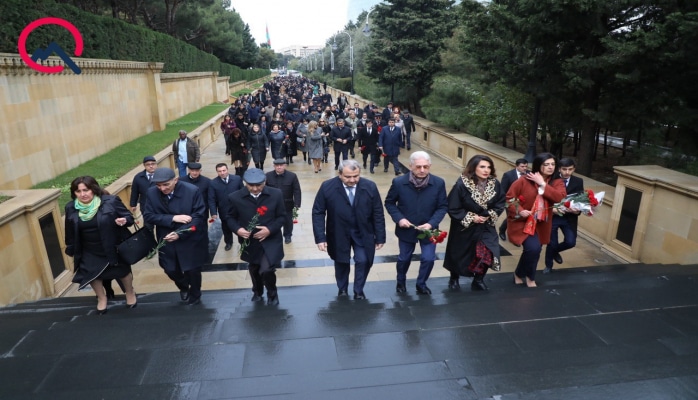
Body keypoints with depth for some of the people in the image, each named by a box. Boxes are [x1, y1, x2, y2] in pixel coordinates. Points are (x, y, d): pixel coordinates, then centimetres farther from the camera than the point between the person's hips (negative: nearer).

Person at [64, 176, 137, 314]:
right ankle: (102, 298, 42)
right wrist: (71, 250, 12)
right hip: (90, 252, 3)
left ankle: (130, 293, 43)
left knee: (123, 271, 15)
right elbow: (70, 232, 5)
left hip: (115, 248, -3)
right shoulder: (71, 208, -7)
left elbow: (129, 217, -11)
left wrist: (124, 221, -34)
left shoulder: (111, 201, -19)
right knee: (92, 274, 14)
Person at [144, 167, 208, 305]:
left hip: (191, 239, -3)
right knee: (170, 269, 15)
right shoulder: (152, 193, -9)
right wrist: (172, 218, -24)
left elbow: (198, 217, -19)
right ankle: (183, 287, 49)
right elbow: (148, 216, -10)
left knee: (192, 269, 9)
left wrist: (180, 233, -28)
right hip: (167, 240, 4)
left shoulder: (192, 191, -20)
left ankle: (195, 295, 39)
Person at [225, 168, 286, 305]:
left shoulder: (276, 194, -11)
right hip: (249, 241, 2)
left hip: (270, 240, -2)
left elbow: (282, 216, -3)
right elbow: (230, 217, 3)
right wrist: (237, 229, -17)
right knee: (254, 269, 23)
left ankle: (272, 293, 17)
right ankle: (257, 291, 55)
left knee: (266, 270, -17)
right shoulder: (235, 197, -11)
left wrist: (270, 229, -19)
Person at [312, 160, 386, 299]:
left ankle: (358, 291, 23)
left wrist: (380, 237, -4)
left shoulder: (370, 187, -14)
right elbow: (318, 213, -11)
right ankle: (342, 289, 42)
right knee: (341, 262, 15)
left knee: (363, 261, -4)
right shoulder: (327, 187, -18)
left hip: (363, 233, 0)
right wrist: (320, 237, -17)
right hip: (339, 233, 0)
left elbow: (378, 214, -6)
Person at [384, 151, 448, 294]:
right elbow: (389, 202, -4)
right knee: (404, 258, 16)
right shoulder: (399, 182, -17)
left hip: (428, 229, 0)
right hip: (406, 229, 0)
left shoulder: (438, 183, -15)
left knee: (428, 259, 0)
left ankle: (421, 284, 30)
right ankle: (401, 282, 46)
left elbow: (443, 206, -7)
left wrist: (431, 223, -21)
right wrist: (399, 218, -18)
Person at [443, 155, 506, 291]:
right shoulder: (461, 184, -23)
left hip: (486, 227, 3)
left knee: (487, 254, -11)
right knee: (460, 256, 14)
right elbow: (453, 209, -19)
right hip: (464, 228, -3)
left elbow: (500, 204, 1)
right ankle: (454, 278, 42)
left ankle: (478, 280, 15)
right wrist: (471, 218, -20)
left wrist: (490, 215, -14)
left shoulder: (495, 184, -9)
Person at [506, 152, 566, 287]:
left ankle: (519, 274, 40)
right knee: (533, 248, -20)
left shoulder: (557, 182, -2)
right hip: (522, 222, -5)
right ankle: (529, 276, 9)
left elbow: (560, 198, -20)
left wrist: (542, 184, -21)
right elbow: (509, 197, -8)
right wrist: (519, 211, -22)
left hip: (541, 224, 5)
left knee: (534, 249, 14)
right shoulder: (524, 180, -12)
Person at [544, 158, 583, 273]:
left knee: (571, 242, -4)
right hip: (552, 216, -2)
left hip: (569, 218, 2)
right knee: (552, 243, 5)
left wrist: (578, 210, -22)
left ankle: (555, 251, 31)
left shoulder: (578, 182, -1)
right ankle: (548, 266, 31)